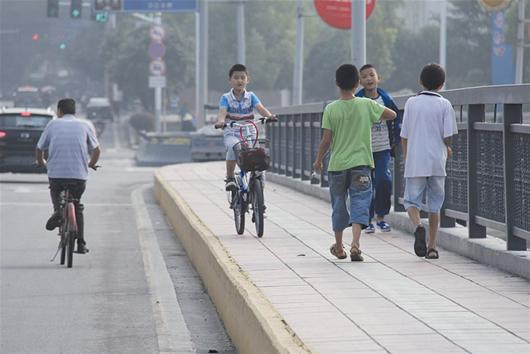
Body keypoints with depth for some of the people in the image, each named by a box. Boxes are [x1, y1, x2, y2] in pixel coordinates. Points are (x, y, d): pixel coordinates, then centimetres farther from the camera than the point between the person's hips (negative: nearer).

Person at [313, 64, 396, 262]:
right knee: (359, 203, -4)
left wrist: (318, 160, 9)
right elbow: (392, 115, 7)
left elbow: (326, 140, -5)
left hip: (337, 164, 1)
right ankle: (355, 244, -23)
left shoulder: (331, 109, -5)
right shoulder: (367, 105, -3)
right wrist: (373, 117, 24)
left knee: (339, 204, 15)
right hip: (361, 163, -1)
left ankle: (339, 247, 27)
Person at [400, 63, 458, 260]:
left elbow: (404, 135, 3)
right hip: (437, 162, 0)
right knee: (434, 205, 10)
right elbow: (447, 136, -6)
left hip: (415, 162, 0)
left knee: (411, 201, 6)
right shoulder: (445, 105, -2)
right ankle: (432, 247, 10)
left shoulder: (411, 103, 1)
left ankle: (418, 226, -23)